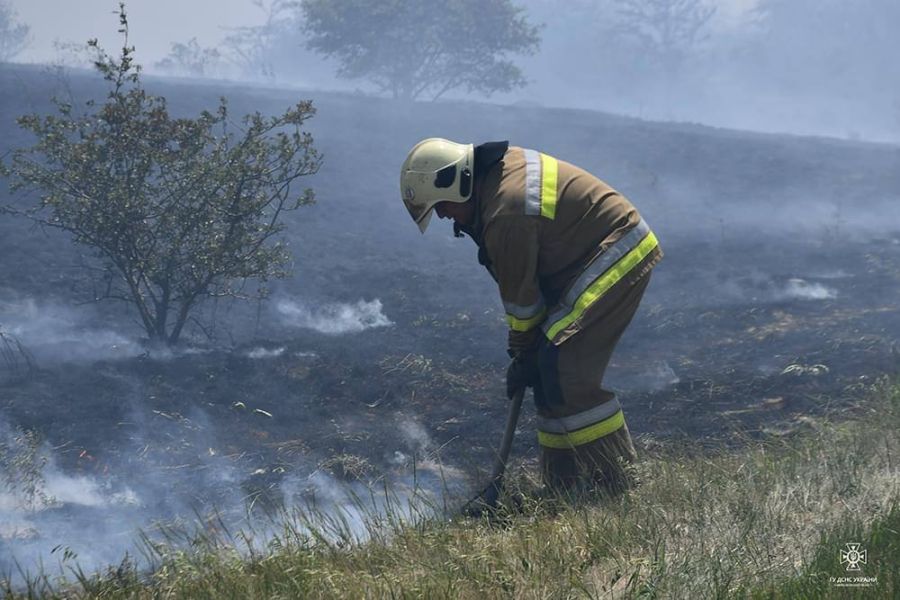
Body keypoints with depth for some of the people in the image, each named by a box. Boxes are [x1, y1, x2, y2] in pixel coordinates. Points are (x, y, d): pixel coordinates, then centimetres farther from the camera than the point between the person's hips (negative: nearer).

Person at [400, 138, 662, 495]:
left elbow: (521, 295, -13)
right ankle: (562, 485, 15)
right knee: (550, 369, 11)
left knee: (564, 373, -15)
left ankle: (614, 485, -9)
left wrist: (522, 358, 1)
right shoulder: (500, 167, 6)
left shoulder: (507, 215, -25)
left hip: (615, 259, -10)